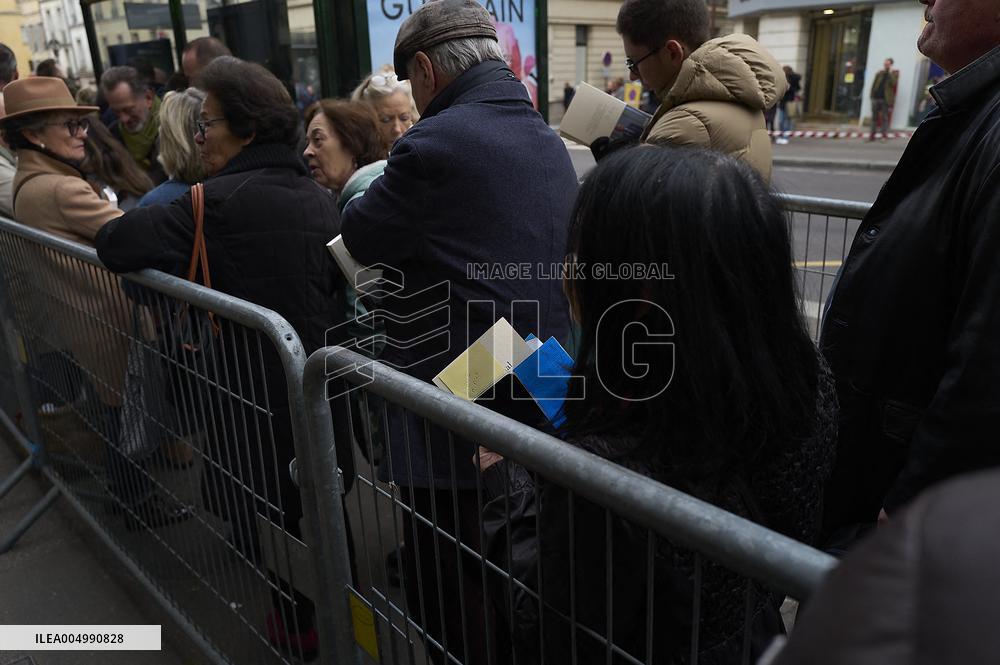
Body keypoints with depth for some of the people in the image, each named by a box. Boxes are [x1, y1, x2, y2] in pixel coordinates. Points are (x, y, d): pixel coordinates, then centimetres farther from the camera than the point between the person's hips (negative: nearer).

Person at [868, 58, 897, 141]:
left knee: (884, 117, -1)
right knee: (874, 117, 4)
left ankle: (884, 136, 1)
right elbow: (874, 84, 11)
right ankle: (872, 135, 8)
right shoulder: (879, 73, 11)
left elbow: (894, 83, -14)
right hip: (876, 97, 3)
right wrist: (872, 95, 2)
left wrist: (890, 73, -14)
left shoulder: (894, 73, 3)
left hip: (886, 99, -3)